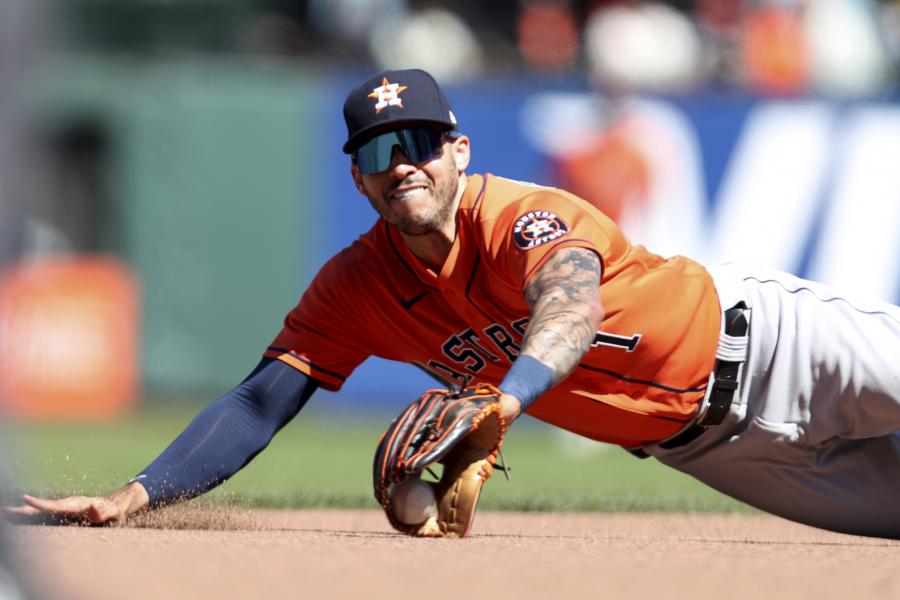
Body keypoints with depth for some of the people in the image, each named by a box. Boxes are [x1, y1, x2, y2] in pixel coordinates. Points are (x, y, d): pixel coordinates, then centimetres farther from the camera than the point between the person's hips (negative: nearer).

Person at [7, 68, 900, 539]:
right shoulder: (356, 288, -11)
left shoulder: (525, 216, -30)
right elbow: (259, 404, -14)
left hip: (745, 332, -5)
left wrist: (502, 401, -72)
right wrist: (131, 498, -27)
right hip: (685, 440, 5)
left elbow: (572, 301, -52)